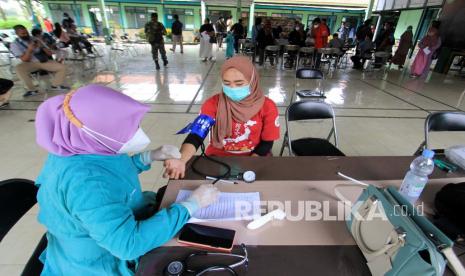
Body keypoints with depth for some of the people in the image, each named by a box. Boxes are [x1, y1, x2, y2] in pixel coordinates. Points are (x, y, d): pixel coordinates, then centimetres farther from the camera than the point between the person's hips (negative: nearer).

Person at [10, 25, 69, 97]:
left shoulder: (36, 40, 8)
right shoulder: (14, 44, -1)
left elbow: (50, 53, 5)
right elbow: (25, 60, -11)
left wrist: (42, 46, -14)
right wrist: (29, 50, -25)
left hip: (45, 61, 3)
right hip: (31, 63, -2)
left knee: (62, 67, -18)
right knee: (19, 68, -34)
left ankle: (55, 85, 1)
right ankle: (32, 89, -19)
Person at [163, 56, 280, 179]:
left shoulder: (267, 107, -11)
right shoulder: (212, 104, -11)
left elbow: (267, 143, -4)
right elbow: (196, 136, -20)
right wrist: (181, 160, -40)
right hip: (217, 157, 1)